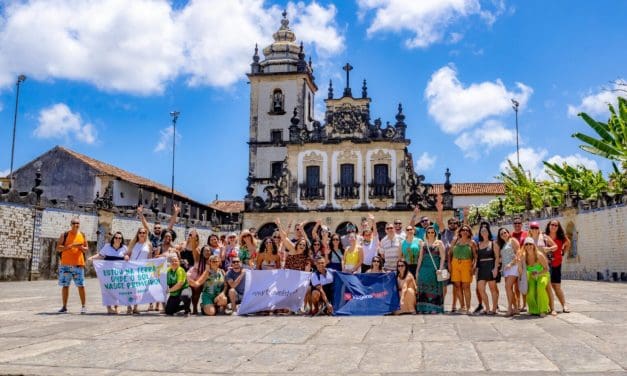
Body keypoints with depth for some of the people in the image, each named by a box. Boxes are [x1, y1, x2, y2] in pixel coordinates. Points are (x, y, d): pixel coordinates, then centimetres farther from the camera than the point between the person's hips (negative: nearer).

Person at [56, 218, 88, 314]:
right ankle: (64, 307, 15)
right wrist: (70, 246, -16)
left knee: (81, 285, -1)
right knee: (65, 285, 5)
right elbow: (58, 248, -5)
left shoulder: (82, 235, 9)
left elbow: (86, 249, 13)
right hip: (65, 264, -1)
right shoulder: (65, 235, 1)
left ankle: (83, 306, 6)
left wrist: (81, 247, -9)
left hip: (78, 264, 1)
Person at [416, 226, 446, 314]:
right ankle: (424, 308, 4)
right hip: (424, 268, 3)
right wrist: (418, 270, 12)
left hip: (435, 269, -3)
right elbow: (420, 257, 16)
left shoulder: (439, 243, 5)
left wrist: (440, 268, -12)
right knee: (424, 288, 0)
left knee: (435, 288, -3)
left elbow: (443, 257, -2)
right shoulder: (423, 244, 15)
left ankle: (435, 308, 1)